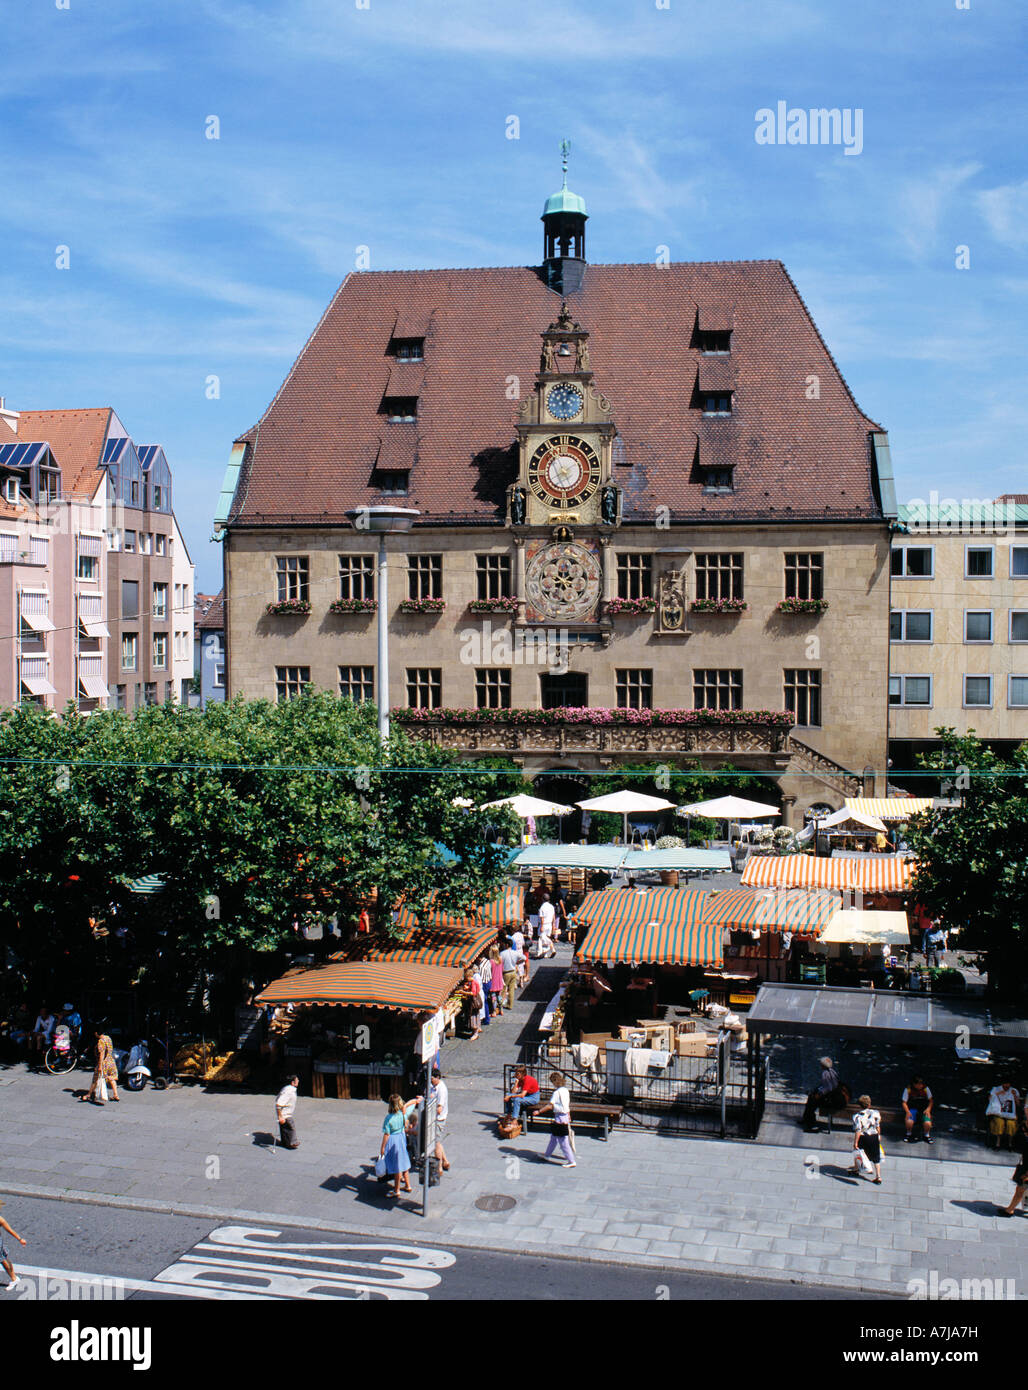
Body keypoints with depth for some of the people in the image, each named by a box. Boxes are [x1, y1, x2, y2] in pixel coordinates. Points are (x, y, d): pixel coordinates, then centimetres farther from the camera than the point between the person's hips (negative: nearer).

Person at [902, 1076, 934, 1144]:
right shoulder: (908, 1090, -7)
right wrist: (908, 1112, -19)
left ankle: (927, 1135, 8)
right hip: (912, 1109, -1)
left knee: (928, 1123, -29)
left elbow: (931, 1101, 6)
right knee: (909, 1122, -33)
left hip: (923, 1110, 1)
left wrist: (928, 1109, -12)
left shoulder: (925, 1089, -1)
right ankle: (909, 1134, 2)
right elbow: (904, 1103, -2)